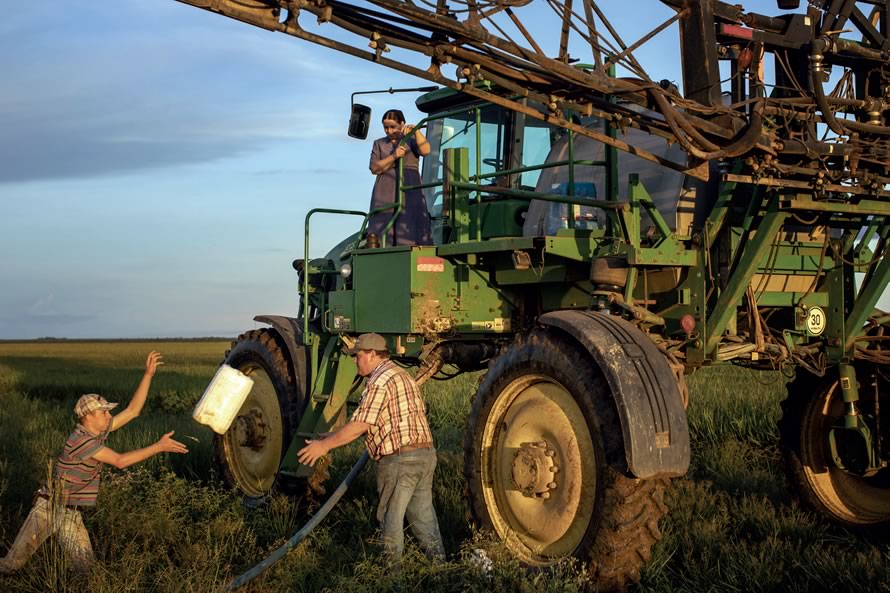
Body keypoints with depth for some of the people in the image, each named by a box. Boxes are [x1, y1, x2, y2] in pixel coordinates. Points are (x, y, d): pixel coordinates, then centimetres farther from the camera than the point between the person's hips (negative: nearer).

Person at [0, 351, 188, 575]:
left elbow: (133, 410, 1)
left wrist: (148, 374, -6)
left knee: (87, 567, -3)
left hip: (71, 512, 7)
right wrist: (159, 447, -29)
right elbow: (120, 461, -28)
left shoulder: (98, 431, 0)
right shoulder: (80, 440, -24)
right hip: (48, 506, -7)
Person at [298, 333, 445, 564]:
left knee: (390, 516, 4)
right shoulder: (403, 375, 19)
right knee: (423, 513, 16)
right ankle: (438, 560, 18)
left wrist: (325, 445, -11)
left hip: (399, 458, -9)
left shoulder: (380, 381, -13)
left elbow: (360, 425, -18)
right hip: (425, 452, 9)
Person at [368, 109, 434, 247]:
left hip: (409, 193, -1)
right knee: (382, 229, -10)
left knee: (410, 229, -14)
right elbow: (374, 168, 4)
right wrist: (393, 156, -10)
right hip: (385, 194, 2)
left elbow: (425, 150, -8)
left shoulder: (411, 140, 13)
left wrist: (416, 130, -17)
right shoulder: (379, 144, 17)